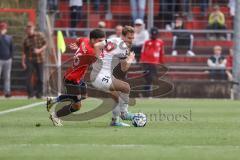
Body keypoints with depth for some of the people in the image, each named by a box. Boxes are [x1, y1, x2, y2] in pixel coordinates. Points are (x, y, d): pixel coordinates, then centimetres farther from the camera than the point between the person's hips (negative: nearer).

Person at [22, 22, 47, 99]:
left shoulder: (40, 35, -1)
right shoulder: (26, 39, 3)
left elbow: (45, 45, 3)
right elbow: (24, 51, 5)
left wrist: (39, 50, -15)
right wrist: (23, 61, -2)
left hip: (39, 60, -1)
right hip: (30, 60, 1)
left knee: (40, 78, 2)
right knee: (28, 77, -8)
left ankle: (39, 93, 14)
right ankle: (30, 93, 2)